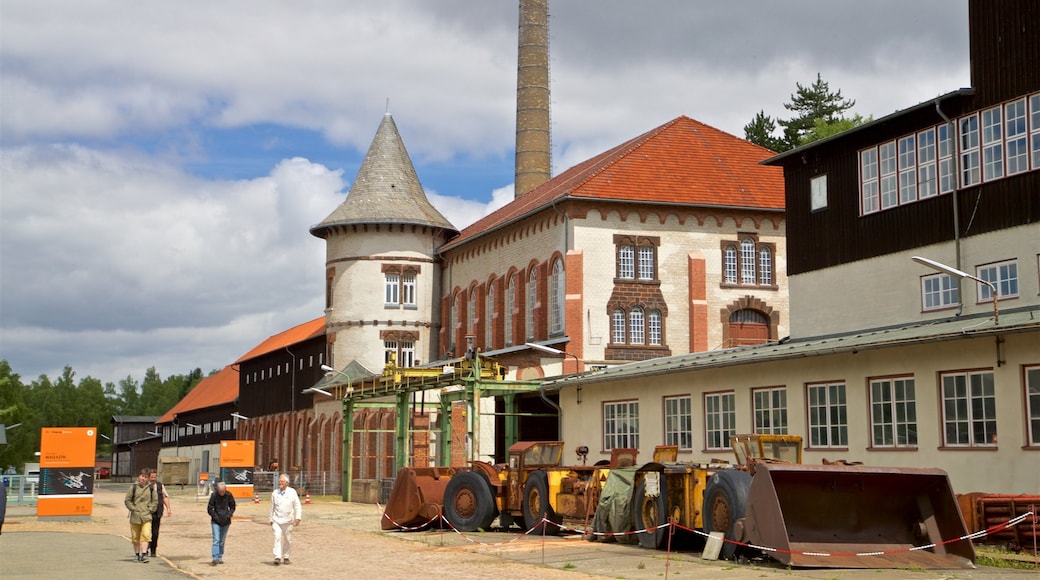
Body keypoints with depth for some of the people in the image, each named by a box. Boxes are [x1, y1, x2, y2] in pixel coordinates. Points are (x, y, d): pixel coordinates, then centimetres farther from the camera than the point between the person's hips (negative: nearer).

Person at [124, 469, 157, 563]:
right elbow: (127, 500, 4)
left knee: (146, 535, -13)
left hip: (146, 516, 0)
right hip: (135, 516, 0)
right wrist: (133, 509, -4)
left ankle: (144, 554, -15)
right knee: (135, 537, 8)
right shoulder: (133, 487, 2)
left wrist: (151, 509, 2)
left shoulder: (150, 488, 6)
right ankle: (137, 554, 20)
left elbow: (155, 501, 14)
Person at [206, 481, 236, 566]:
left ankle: (220, 557, 19)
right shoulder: (214, 496, -10)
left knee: (222, 541, 10)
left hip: (225, 522, 3)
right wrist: (216, 517, -12)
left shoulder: (229, 496, -3)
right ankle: (215, 558, -15)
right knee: (216, 540, -11)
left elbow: (232, 507, 9)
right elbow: (209, 509, -3)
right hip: (216, 522, -3)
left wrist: (228, 516, -6)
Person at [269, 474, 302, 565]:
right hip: (276, 520, 0)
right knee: (277, 537, -14)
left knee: (288, 539, 5)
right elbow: (272, 507, 14)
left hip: (288, 520, 0)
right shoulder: (275, 493, 6)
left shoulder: (292, 492, 2)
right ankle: (277, 557, -19)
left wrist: (297, 518, -10)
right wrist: (271, 520, 14)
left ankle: (286, 557, 18)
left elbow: (297, 506, 1)